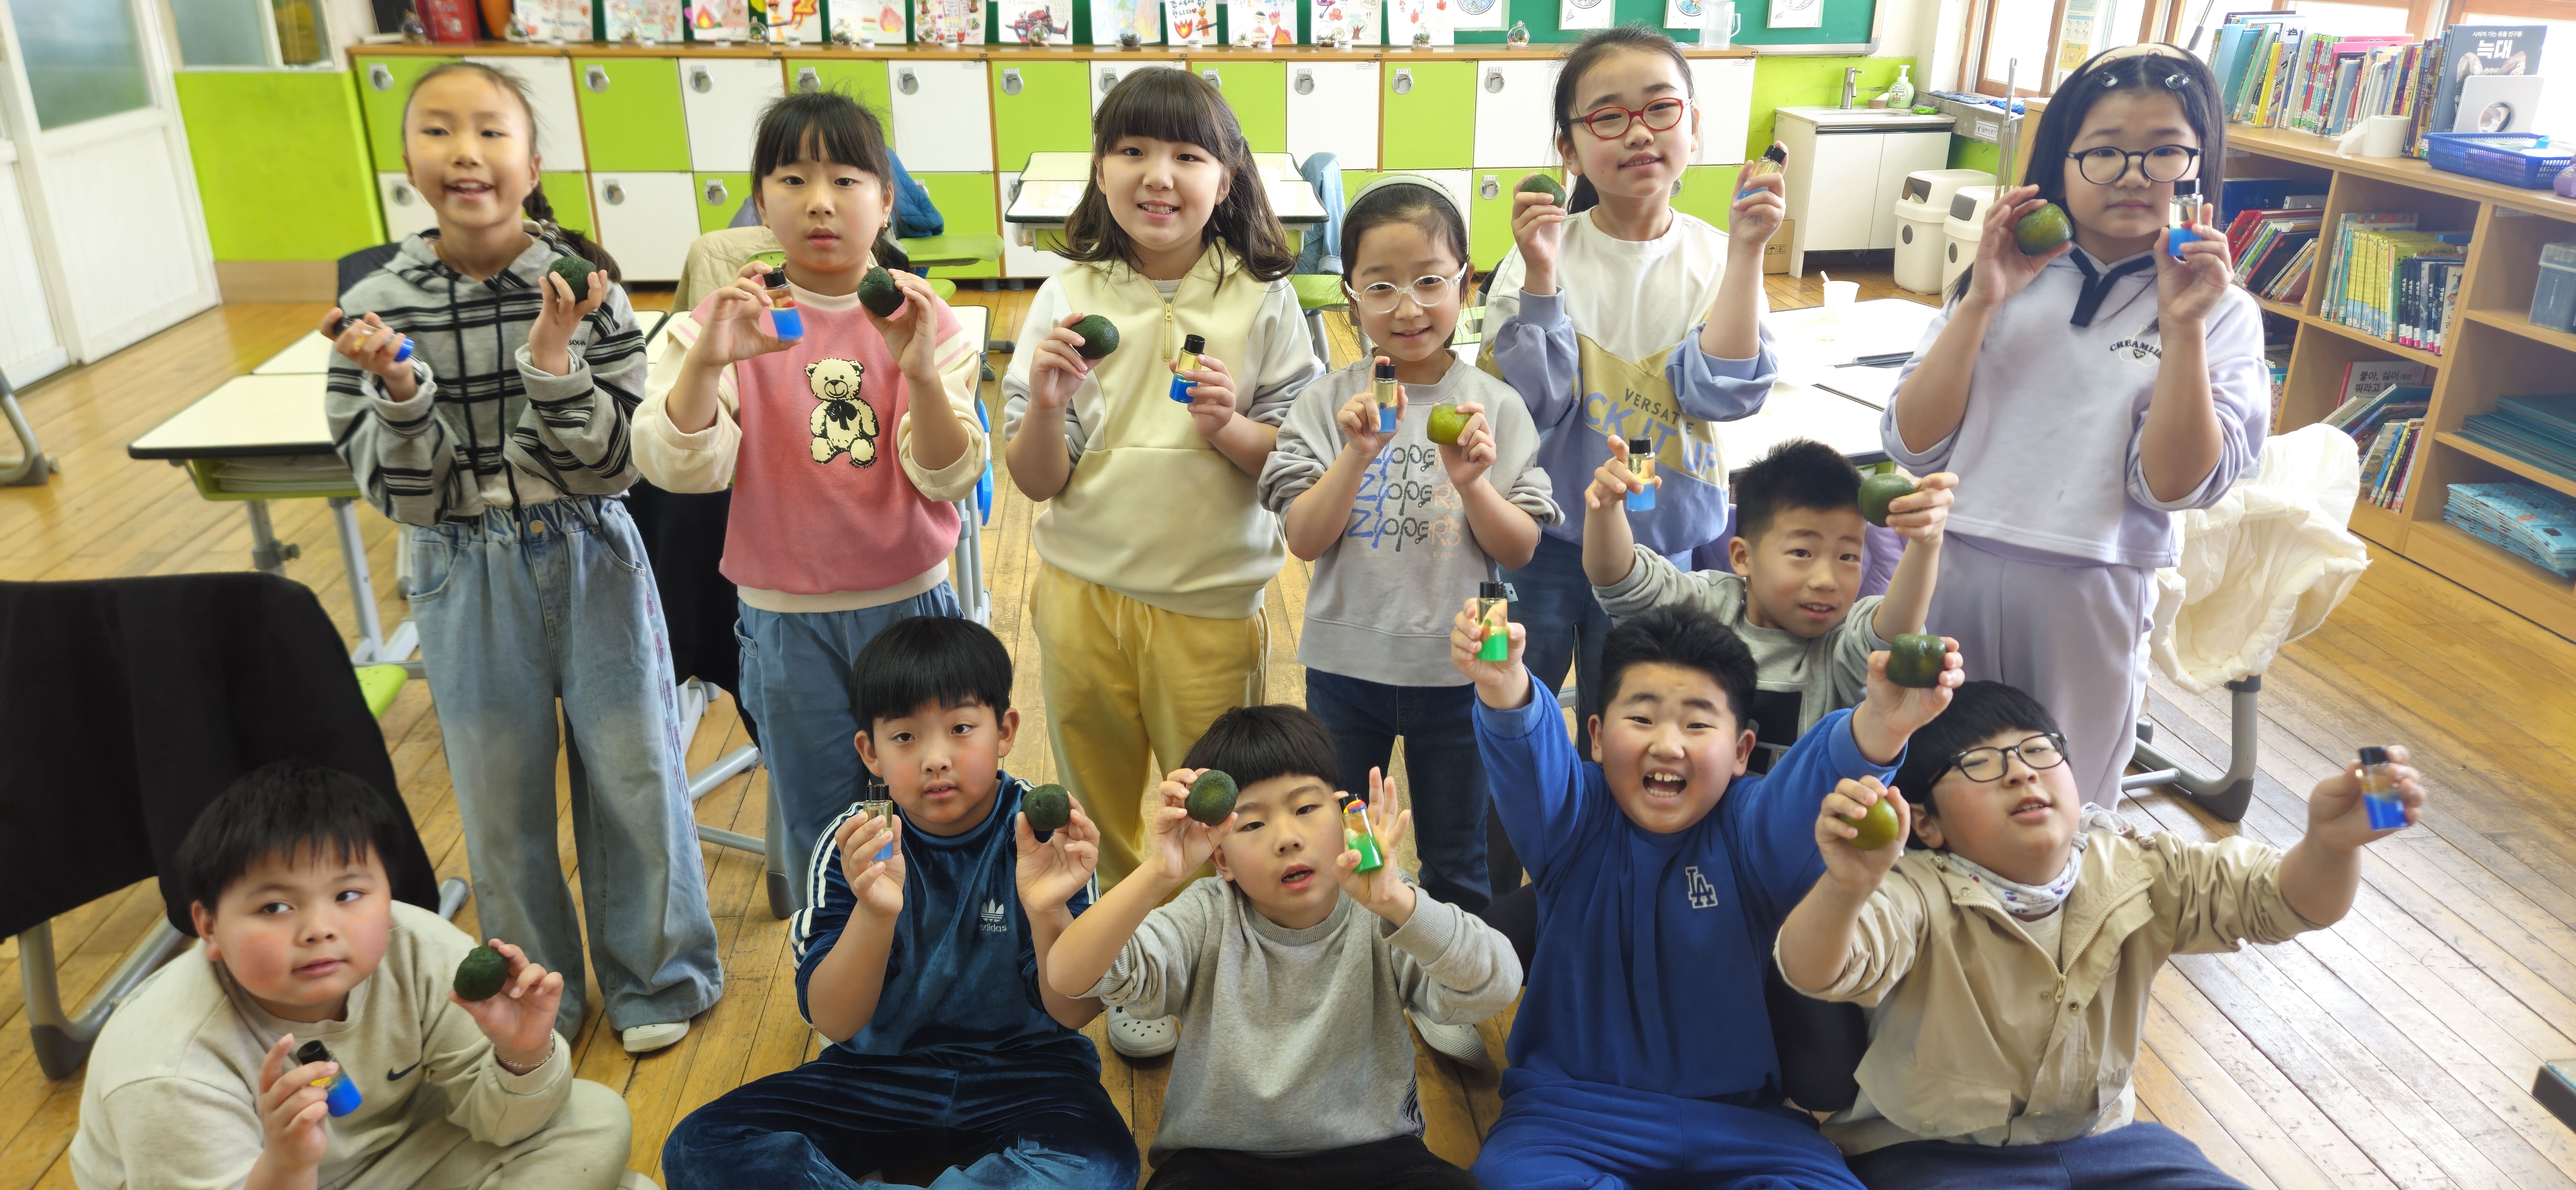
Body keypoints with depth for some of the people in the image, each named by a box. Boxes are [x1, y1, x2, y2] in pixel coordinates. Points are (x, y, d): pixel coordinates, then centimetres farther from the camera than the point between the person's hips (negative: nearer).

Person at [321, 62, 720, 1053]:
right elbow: (402, 495, -7)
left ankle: (654, 979, 31)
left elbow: (615, 464, -11)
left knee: (632, 774, 9)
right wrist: (399, 390, -23)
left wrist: (555, 364, -25)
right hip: (467, 579, 1)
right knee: (499, 797, 12)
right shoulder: (377, 308, -6)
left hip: (592, 559, -1)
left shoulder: (585, 286, -10)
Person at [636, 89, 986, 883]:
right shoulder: (723, 322, -5)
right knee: (817, 829, 17)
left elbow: (949, 478, -13)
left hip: (909, 604, 0)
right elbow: (680, 468, -14)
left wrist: (921, 372, -31)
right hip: (786, 618, 0)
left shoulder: (919, 319, -6)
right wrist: (705, 362, -30)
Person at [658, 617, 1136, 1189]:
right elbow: (832, 1022, -15)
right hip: (880, 1071, 2)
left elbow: (1075, 1013, -15)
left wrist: (1047, 911, -35)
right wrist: (875, 912, -33)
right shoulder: (853, 847, -8)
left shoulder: (1040, 831, -11)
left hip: (1018, 1074, -1)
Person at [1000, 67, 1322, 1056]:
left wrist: (1230, 428, -23)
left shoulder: (1261, 301, -5)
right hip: (1084, 594, 2)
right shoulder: (1070, 300, -3)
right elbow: (1036, 482, -3)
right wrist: (1047, 407, -23)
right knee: (1106, 810, 18)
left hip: (1212, 603, -2)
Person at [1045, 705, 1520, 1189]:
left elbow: (1496, 988, -26)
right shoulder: (1208, 919, -8)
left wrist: (1397, 902, -43)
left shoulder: (1380, 914, -9)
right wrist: (1159, 875, -36)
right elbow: (1067, 976, -21)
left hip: (1368, 1151, 0)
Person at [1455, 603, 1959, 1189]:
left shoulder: (1755, 826, -4)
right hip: (1572, 1111, -1)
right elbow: (1530, 749, -24)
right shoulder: (1574, 817, -3)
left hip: (1741, 1120, 1)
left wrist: (1880, 726, -48)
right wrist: (1504, 686, -47)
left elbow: (1816, 781, -25)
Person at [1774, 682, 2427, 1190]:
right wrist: (1846, 889, -64)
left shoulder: (2130, 873, -4)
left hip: (2098, 1135, 5)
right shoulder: (1920, 897, -21)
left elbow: (2281, 898, -12)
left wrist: (2330, 846, -37)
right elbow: (1816, 973, -39)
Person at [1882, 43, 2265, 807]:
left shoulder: (2221, 313, -1)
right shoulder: (2004, 277, 1)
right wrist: (1982, 302, -15)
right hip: (1951, 572, 1)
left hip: (2089, 596, -1)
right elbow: (1913, 443, -7)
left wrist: (2183, 326, -19)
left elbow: (2177, 485, -12)